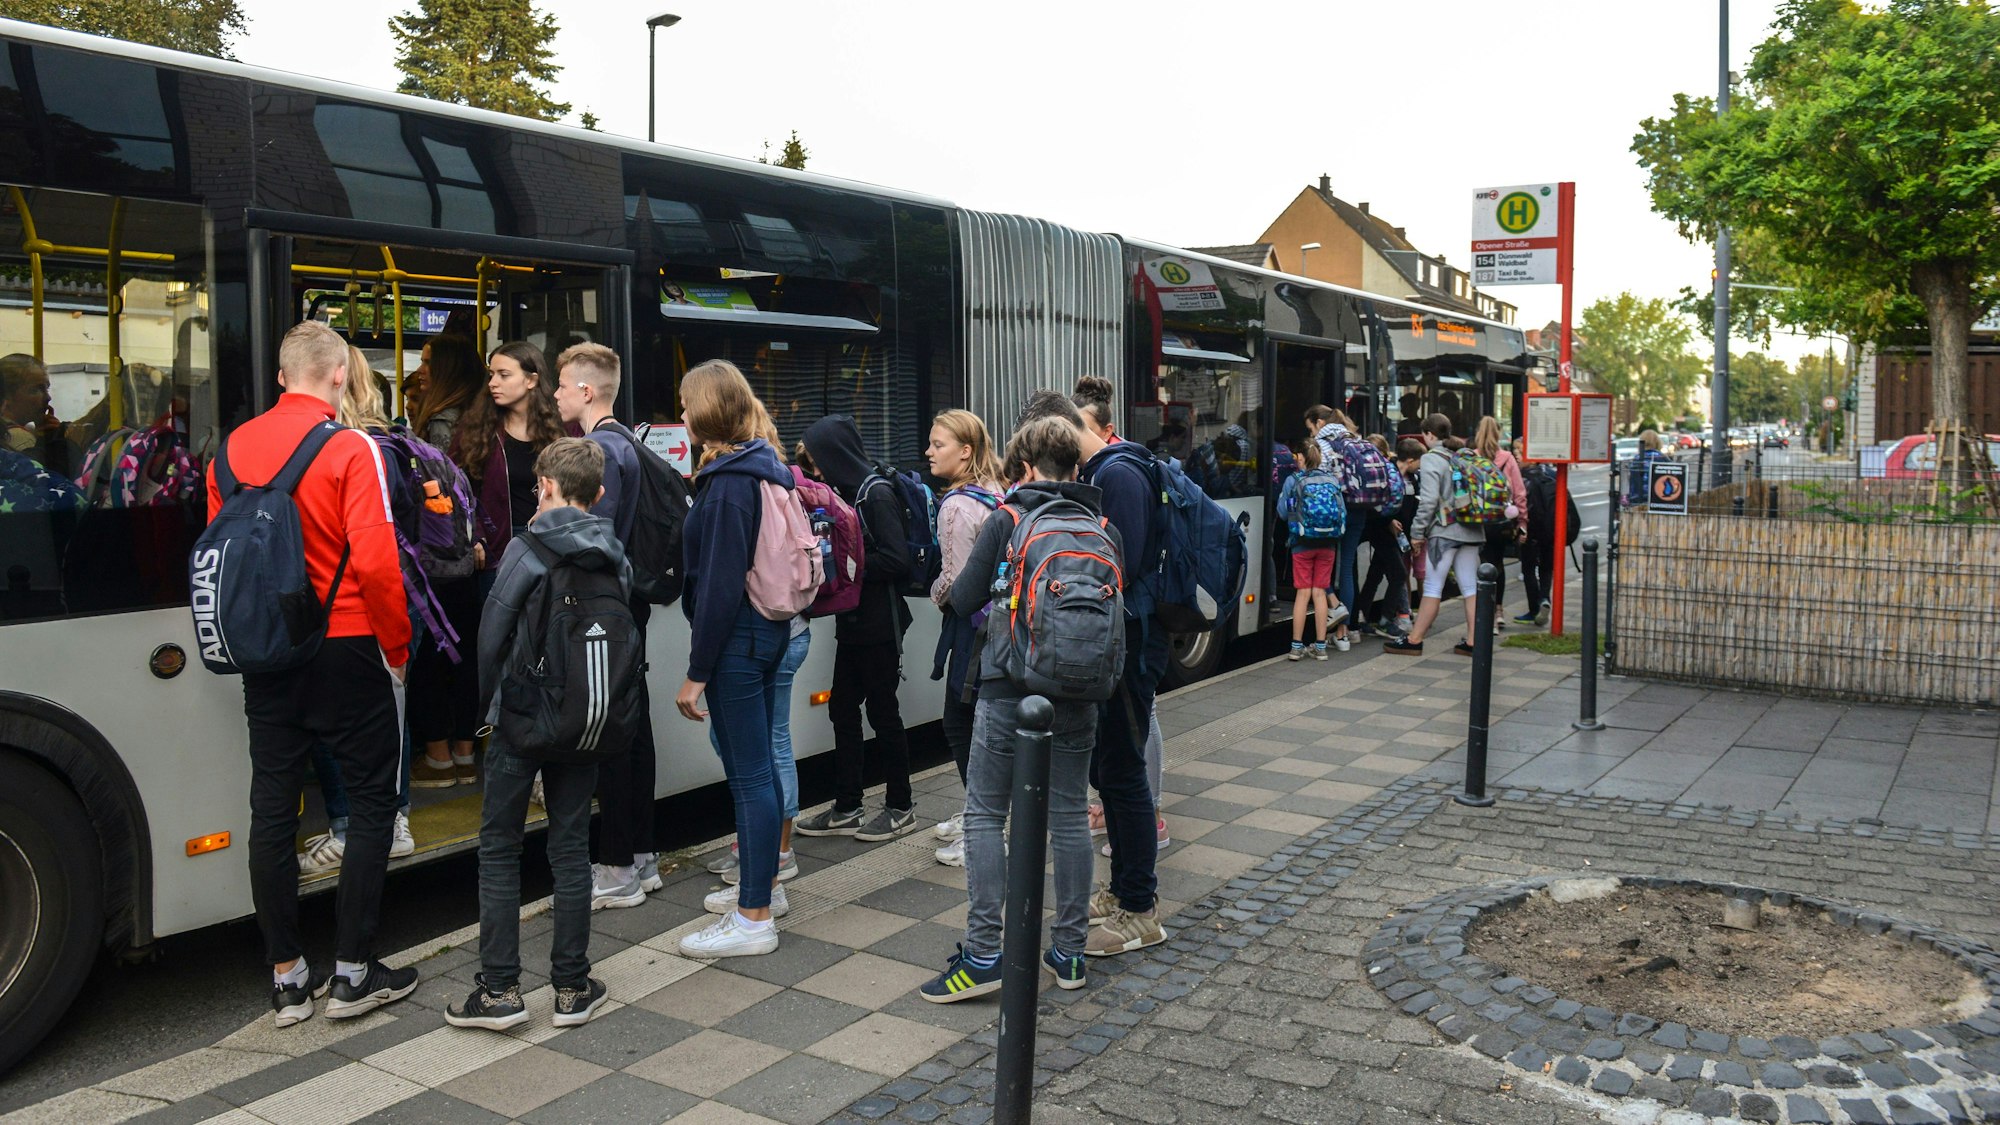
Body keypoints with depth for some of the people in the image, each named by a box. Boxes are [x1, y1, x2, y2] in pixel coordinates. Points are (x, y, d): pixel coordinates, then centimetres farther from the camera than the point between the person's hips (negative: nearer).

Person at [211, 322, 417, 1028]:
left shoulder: (232, 448, 5)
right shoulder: (350, 449, -12)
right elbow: (375, 561, -18)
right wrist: (397, 646, -6)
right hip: (345, 650, -5)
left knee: (273, 808, 10)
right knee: (372, 802, 6)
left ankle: (286, 978, 19)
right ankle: (352, 974, 10)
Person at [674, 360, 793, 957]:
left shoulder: (730, 483, -18)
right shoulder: (765, 468, 11)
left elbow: (720, 584, -21)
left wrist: (696, 672, -18)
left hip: (737, 638, -10)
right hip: (769, 629, 10)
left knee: (749, 773, -4)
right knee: (758, 766, 19)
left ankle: (754, 917, 4)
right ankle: (763, 883, 32)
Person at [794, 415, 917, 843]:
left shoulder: (878, 495, -16)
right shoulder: (850, 492, 11)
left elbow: (896, 561, -21)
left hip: (879, 626, -9)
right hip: (853, 621, 9)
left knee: (882, 711, 2)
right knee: (843, 710, 11)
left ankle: (901, 807, 16)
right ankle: (846, 809, 21)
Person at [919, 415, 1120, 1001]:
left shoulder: (1007, 519, -6)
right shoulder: (1104, 528, 4)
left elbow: (964, 599, -2)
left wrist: (969, 577, 18)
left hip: (1010, 685, -4)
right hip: (1079, 689, 4)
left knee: (985, 814, 4)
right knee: (1069, 815, 11)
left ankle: (983, 954, 2)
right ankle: (1069, 951, 18)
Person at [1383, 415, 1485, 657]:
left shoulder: (1431, 459, -7)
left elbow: (1429, 500, -14)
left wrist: (1416, 532, -9)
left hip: (1444, 531, -6)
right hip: (1471, 531, 6)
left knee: (1432, 587, -3)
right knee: (1470, 587, 6)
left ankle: (1414, 641, 3)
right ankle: (1472, 641, 8)